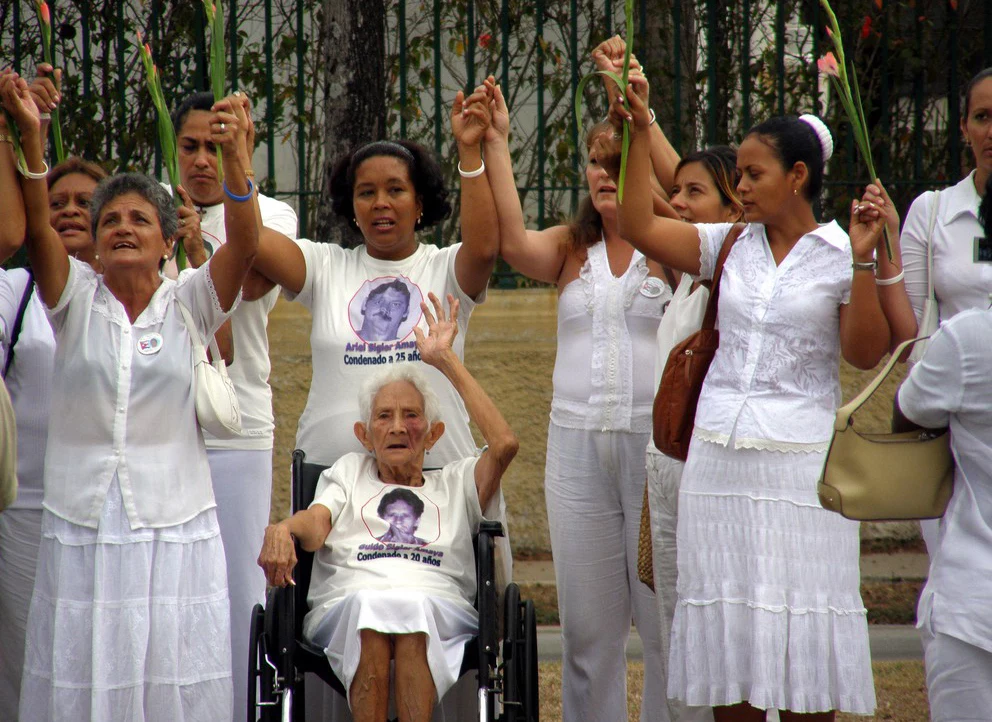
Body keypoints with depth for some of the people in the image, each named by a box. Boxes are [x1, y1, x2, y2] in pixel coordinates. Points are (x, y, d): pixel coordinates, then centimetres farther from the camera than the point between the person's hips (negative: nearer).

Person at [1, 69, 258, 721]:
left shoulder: (188, 304, 3)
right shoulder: (76, 299, 5)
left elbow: (244, 245, -12)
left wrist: (235, 156, -27)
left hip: (174, 525, -1)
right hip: (82, 525, 1)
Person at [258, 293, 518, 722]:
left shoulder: (456, 484, 31)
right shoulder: (349, 473, 34)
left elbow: (504, 444, 10)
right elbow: (316, 525, 14)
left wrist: (446, 361, 14)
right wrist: (281, 530, -13)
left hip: (440, 609, 0)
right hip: (347, 604, 0)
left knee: (412, 608, -38)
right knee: (371, 606, -37)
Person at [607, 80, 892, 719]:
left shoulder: (841, 254, 0)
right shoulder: (729, 246, 10)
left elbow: (866, 353, -8)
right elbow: (639, 227, 4)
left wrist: (862, 261, -16)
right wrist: (639, 137, 0)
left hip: (800, 459, -4)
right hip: (718, 456, 4)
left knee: (799, 627, -2)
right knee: (726, 625, 6)